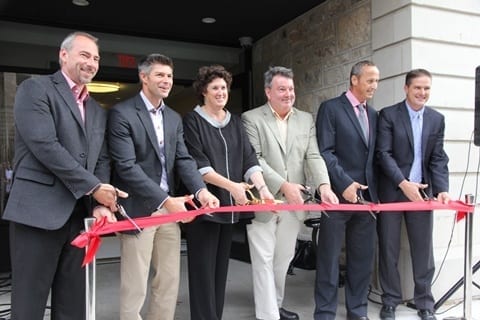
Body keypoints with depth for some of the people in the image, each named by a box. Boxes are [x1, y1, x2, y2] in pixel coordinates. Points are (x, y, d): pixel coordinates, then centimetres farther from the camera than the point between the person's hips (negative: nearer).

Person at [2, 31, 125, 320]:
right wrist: (93, 187, -13)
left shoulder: (98, 111, 19)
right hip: (38, 211, -6)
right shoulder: (35, 88, -2)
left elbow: (102, 160, 12)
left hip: (78, 215, 6)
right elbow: (45, 145, -15)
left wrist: (100, 203, -5)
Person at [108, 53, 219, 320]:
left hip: (168, 209, 7)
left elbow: (183, 160, 5)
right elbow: (126, 167, -17)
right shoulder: (122, 113, -9)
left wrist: (201, 191, -14)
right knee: (134, 287, 4)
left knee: (169, 282, 14)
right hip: (138, 210, -6)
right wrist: (165, 200, -23)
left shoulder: (174, 118, 13)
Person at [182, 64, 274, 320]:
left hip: (230, 204, 6)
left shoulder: (235, 122, 13)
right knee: (204, 268, -1)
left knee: (220, 267, 12)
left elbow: (249, 158, 4)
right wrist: (232, 185, -22)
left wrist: (262, 187, -12)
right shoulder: (192, 121, -3)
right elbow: (197, 164, -13)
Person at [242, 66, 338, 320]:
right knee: (264, 260, 1)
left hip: (293, 203, 5)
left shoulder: (306, 119, 10)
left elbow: (313, 156, 2)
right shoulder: (251, 118, -3)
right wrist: (283, 186, -21)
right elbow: (254, 159, -12)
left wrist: (323, 185, -16)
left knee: (284, 258, 16)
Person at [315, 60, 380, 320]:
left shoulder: (373, 114, 15)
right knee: (329, 258, 3)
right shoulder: (330, 108, -4)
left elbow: (372, 156, 16)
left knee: (363, 258, 12)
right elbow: (324, 152, -11)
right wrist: (344, 184, -18)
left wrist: (375, 191, 8)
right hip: (338, 194, -6)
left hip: (366, 195, 6)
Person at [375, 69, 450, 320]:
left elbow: (438, 158, 5)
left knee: (423, 249, 9)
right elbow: (383, 154, -11)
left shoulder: (437, 119, 9)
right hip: (392, 191, -3)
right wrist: (404, 184, -20)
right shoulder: (388, 115, -3)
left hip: (422, 191, 3)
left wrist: (442, 189, -10)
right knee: (389, 249, 6)